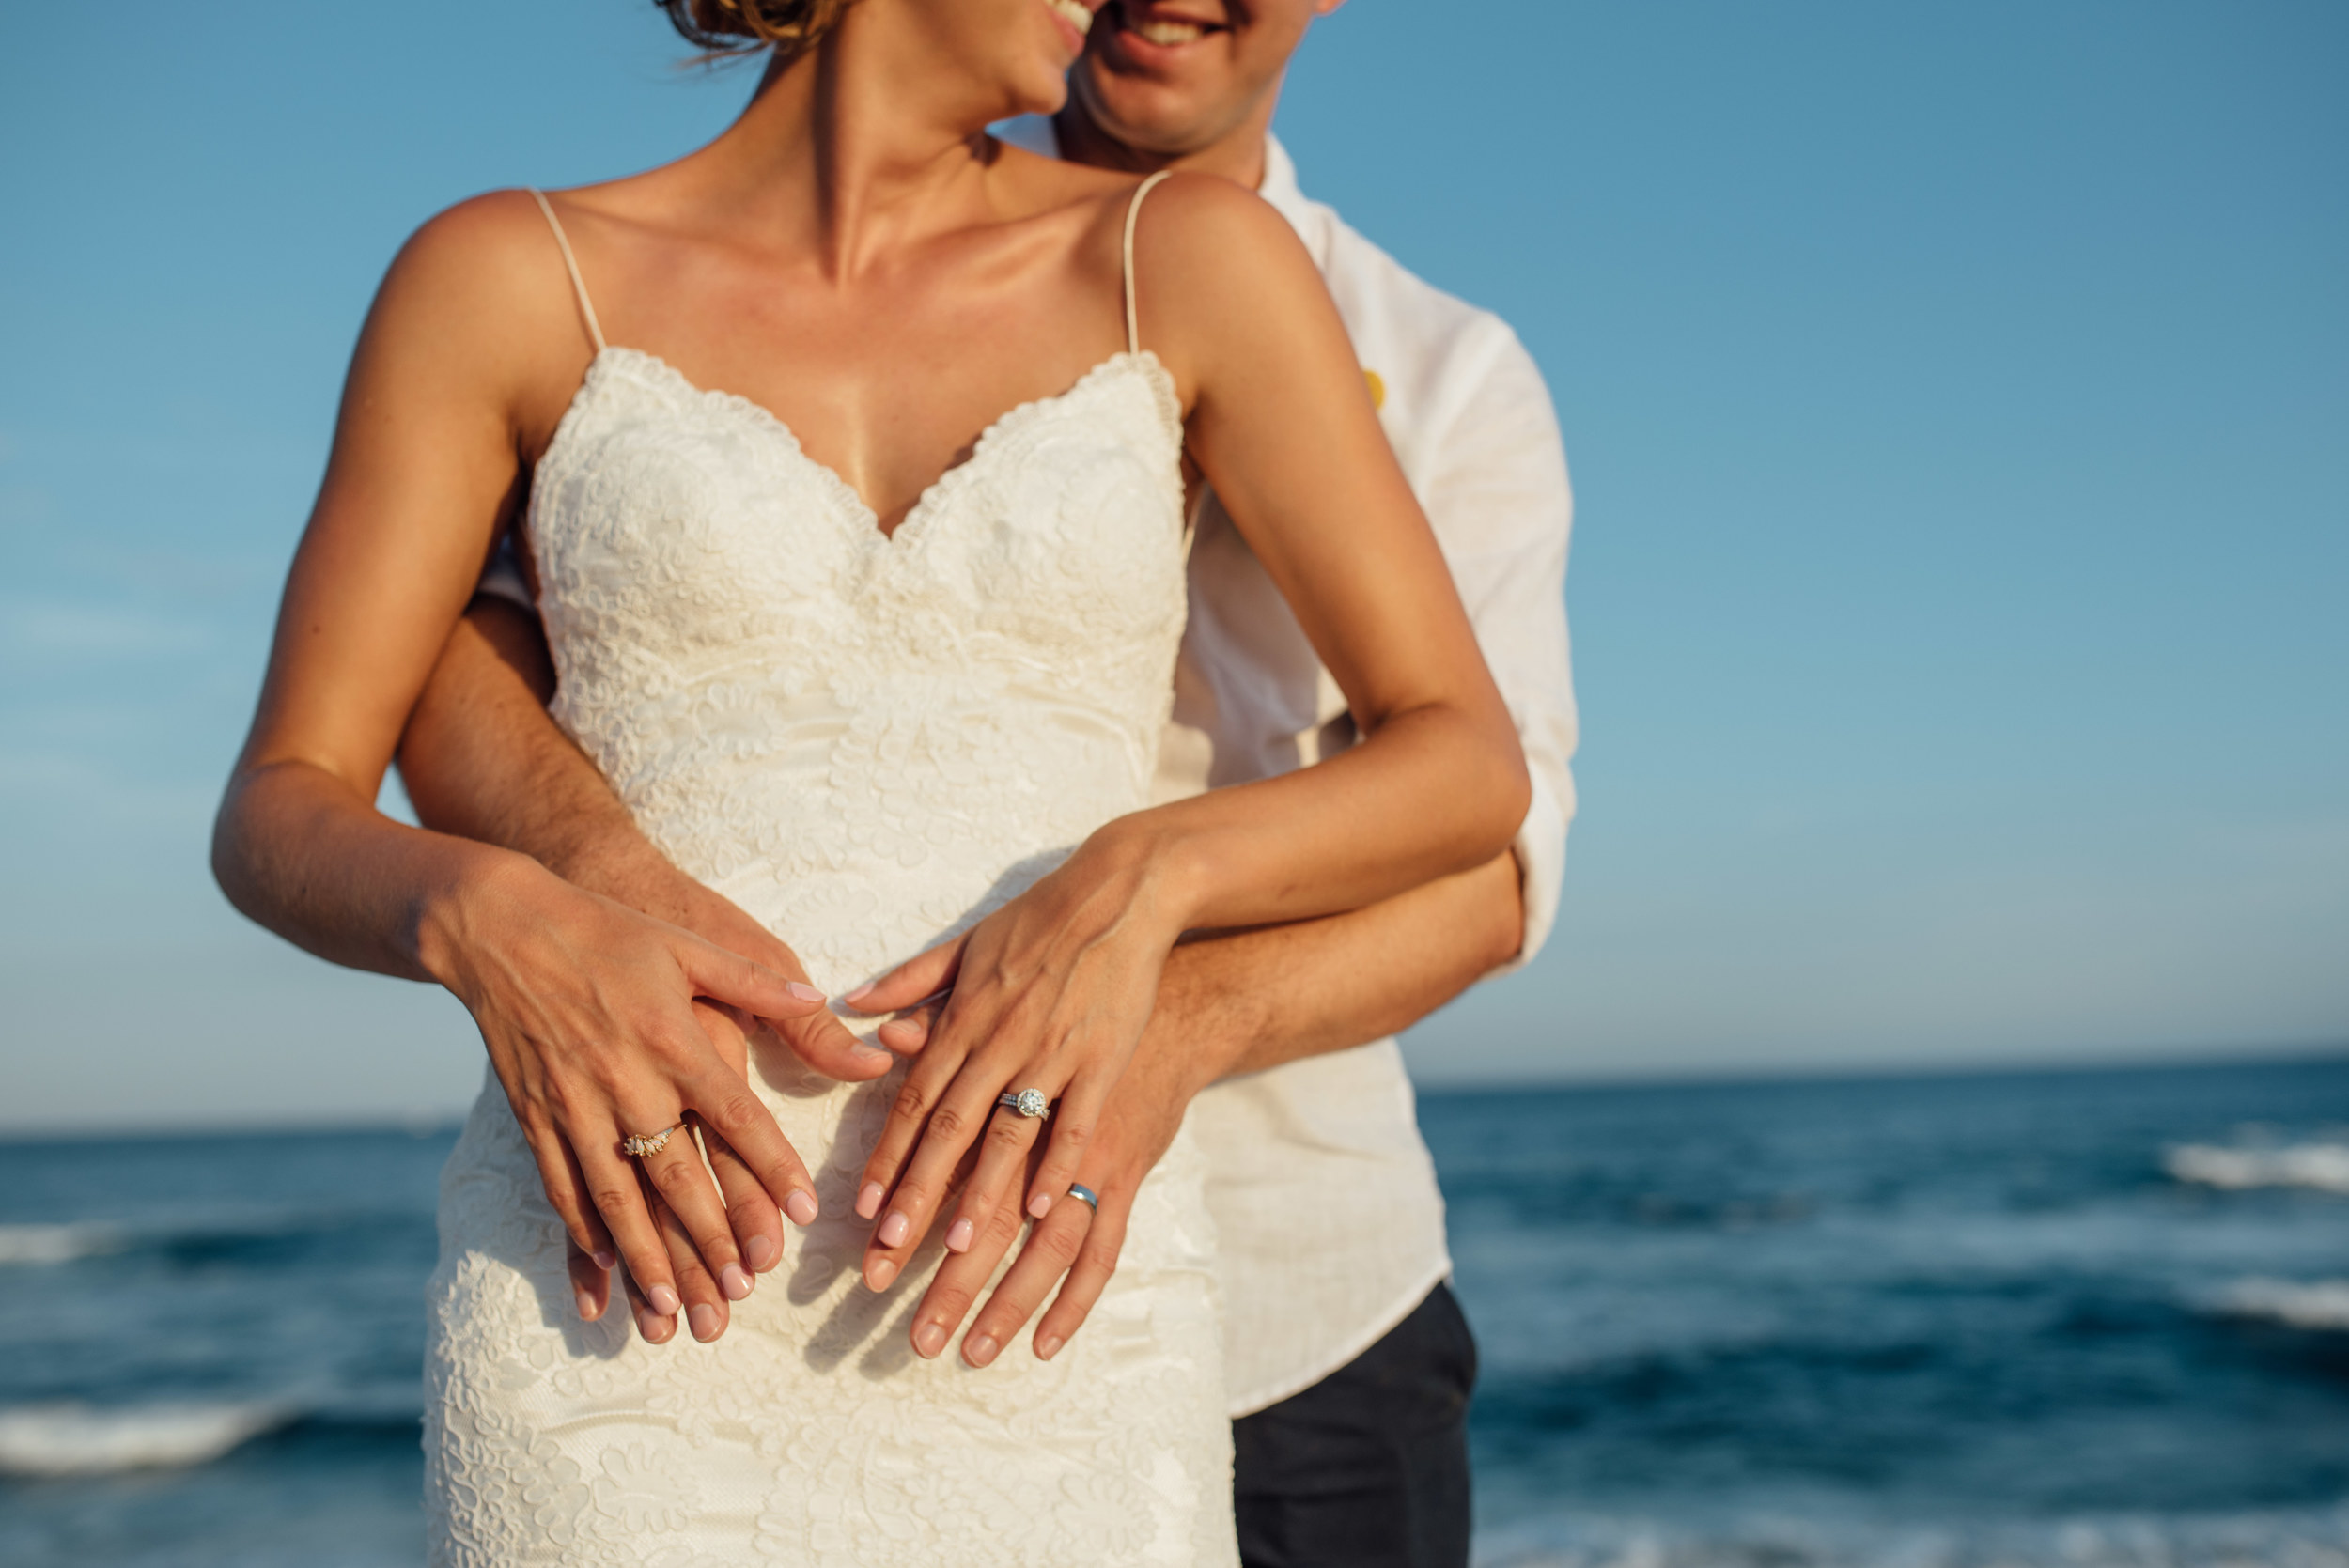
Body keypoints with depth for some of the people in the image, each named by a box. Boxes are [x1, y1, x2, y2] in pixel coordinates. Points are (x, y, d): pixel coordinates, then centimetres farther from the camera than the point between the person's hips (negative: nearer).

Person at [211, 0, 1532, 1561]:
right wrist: (480, 919, -18)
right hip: (620, 1301, -1)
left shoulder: (1185, 257, 7)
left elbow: (1472, 768, 3)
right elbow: (276, 818, 6)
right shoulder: (506, 277, 5)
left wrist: (1139, 880, -17)